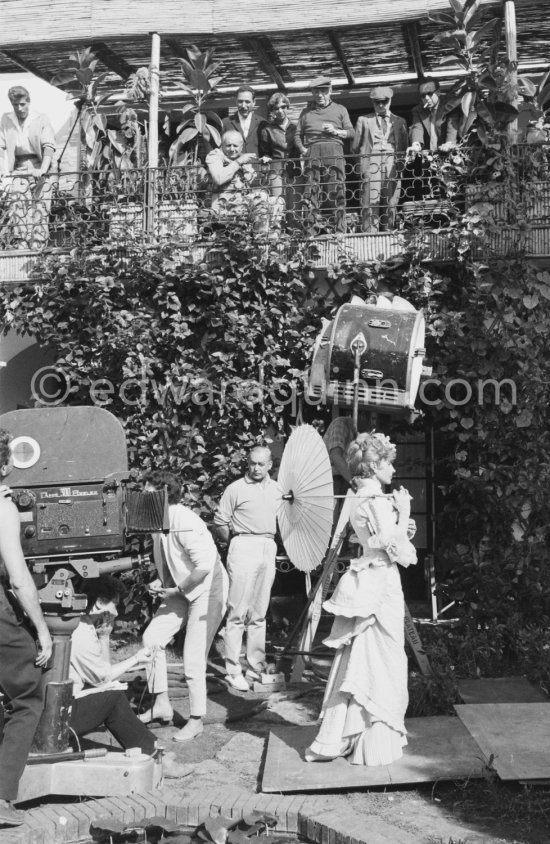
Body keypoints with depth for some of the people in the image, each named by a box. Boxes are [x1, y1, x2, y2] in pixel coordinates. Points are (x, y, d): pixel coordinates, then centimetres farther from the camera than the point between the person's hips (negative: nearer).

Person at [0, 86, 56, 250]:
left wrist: (43, 170, -24)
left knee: (40, 210, -6)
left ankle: (37, 246, -4)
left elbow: (49, 146, -10)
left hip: (39, 172, -2)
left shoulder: (41, 120, -1)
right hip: (18, 172, 2)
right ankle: (20, 247, -8)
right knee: (17, 210, -7)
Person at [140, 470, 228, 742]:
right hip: (180, 591, 9)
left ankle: (196, 720, 9)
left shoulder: (185, 523, -26)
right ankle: (161, 704, 14)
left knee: (193, 659, -7)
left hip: (206, 590, -9)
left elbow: (204, 566, -28)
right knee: (152, 638, 1)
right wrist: (160, 582, -2)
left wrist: (176, 590, -18)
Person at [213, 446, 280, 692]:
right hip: (244, 548, -5)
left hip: (268, 549, 5)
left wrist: (271, 541, 11)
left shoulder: (276, 489, 12)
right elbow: (220, 522, -2)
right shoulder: (236, 489, -4)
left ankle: (256, 667, 18)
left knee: (259, 613, 11)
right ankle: (233, 671, -1)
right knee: (238, 612, -6)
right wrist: (234, 543, 4)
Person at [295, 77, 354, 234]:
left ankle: (339, 231, -10)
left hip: (334, 152, -1)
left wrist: (335, 131, -3)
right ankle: (310, 232, -9)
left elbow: (351, 132, 14)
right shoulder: (306, 112, 23)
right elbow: (298, 134, 17)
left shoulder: (340, 110, 21)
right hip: (312, 153, 1)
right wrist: (302, 148, -2)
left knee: (336, 192, -9)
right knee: (310, 192, -8)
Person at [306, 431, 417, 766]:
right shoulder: (378, 502, -16)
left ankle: (338, 738, 16)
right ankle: (378, 743, 10)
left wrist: (401, 528, 9)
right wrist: (403, 513, -9)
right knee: (382, 663, 1)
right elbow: (397, 551, -18)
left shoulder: (361, 499, 12)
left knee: (358, 662, 12)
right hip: (382, 584, -9)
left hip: (364, 582, 9)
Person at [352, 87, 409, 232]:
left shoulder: (400, 121, 21)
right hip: (371, 164, -2)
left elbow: (405, 147, 19)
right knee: (370, 204, -14)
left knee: (390, 205, -5)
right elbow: (355, 147, 16)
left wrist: (401, 163, 6)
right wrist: (364, 154, 2)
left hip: (392, 166, 2)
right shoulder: (364, 120, 17)